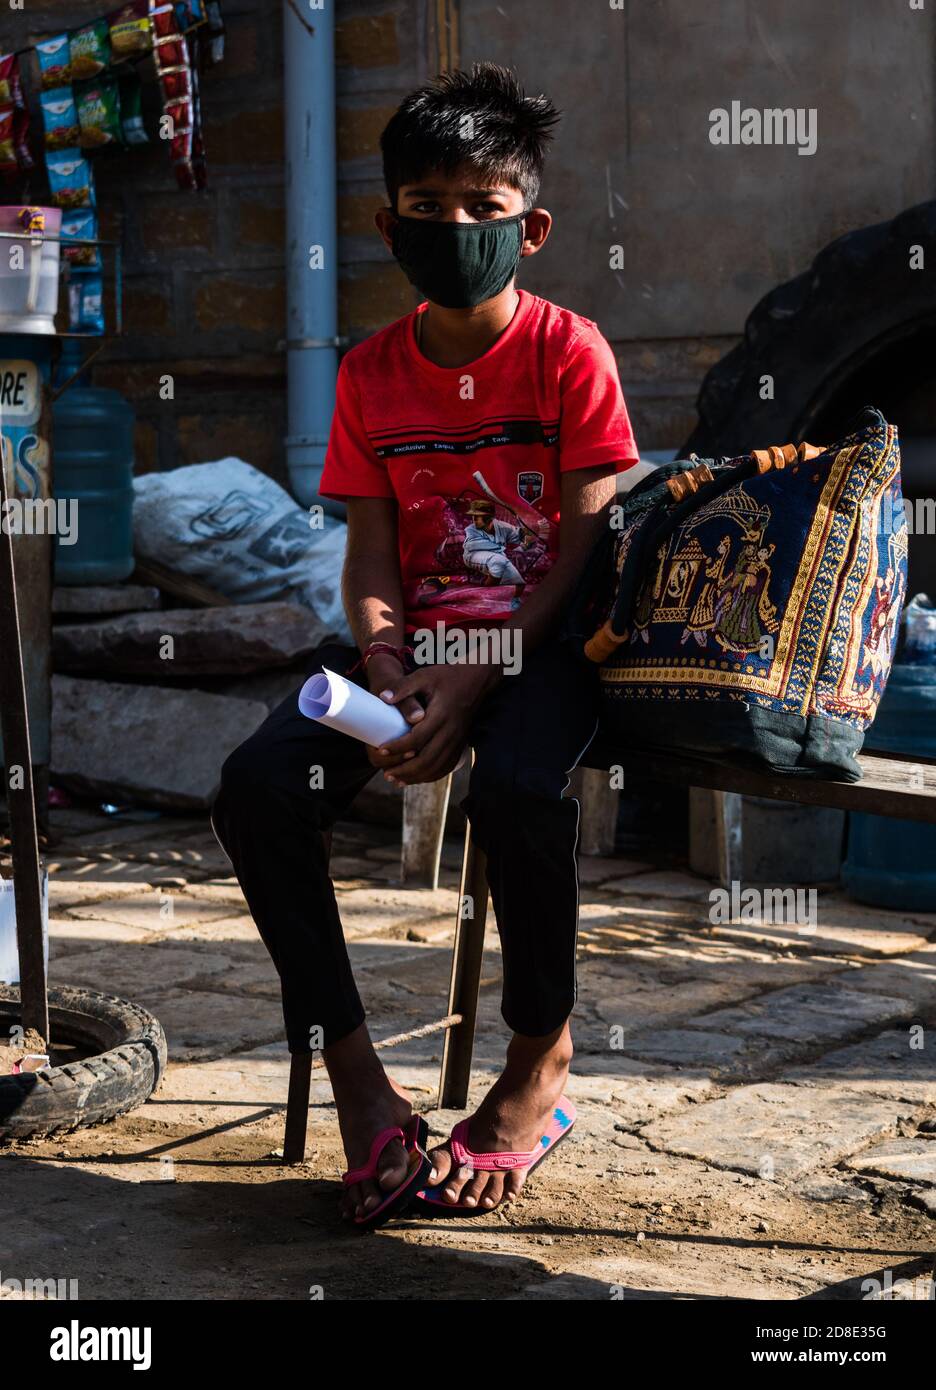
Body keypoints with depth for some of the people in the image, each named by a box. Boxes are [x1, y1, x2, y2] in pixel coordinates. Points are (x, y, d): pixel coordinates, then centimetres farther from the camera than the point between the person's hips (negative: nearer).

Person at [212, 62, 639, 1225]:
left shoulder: (569, 353, -4)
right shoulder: (371, 374, 8)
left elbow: (582, 554, -9)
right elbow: (370, 561, 4)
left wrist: (472, 686, -20)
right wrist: (388, 682, -16)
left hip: (540, 643, -4)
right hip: (417, 644, 4)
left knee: (516, 786, -36)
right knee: (257, 784, -21)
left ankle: (541, 1058, -12)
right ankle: (352, 1072, -11)